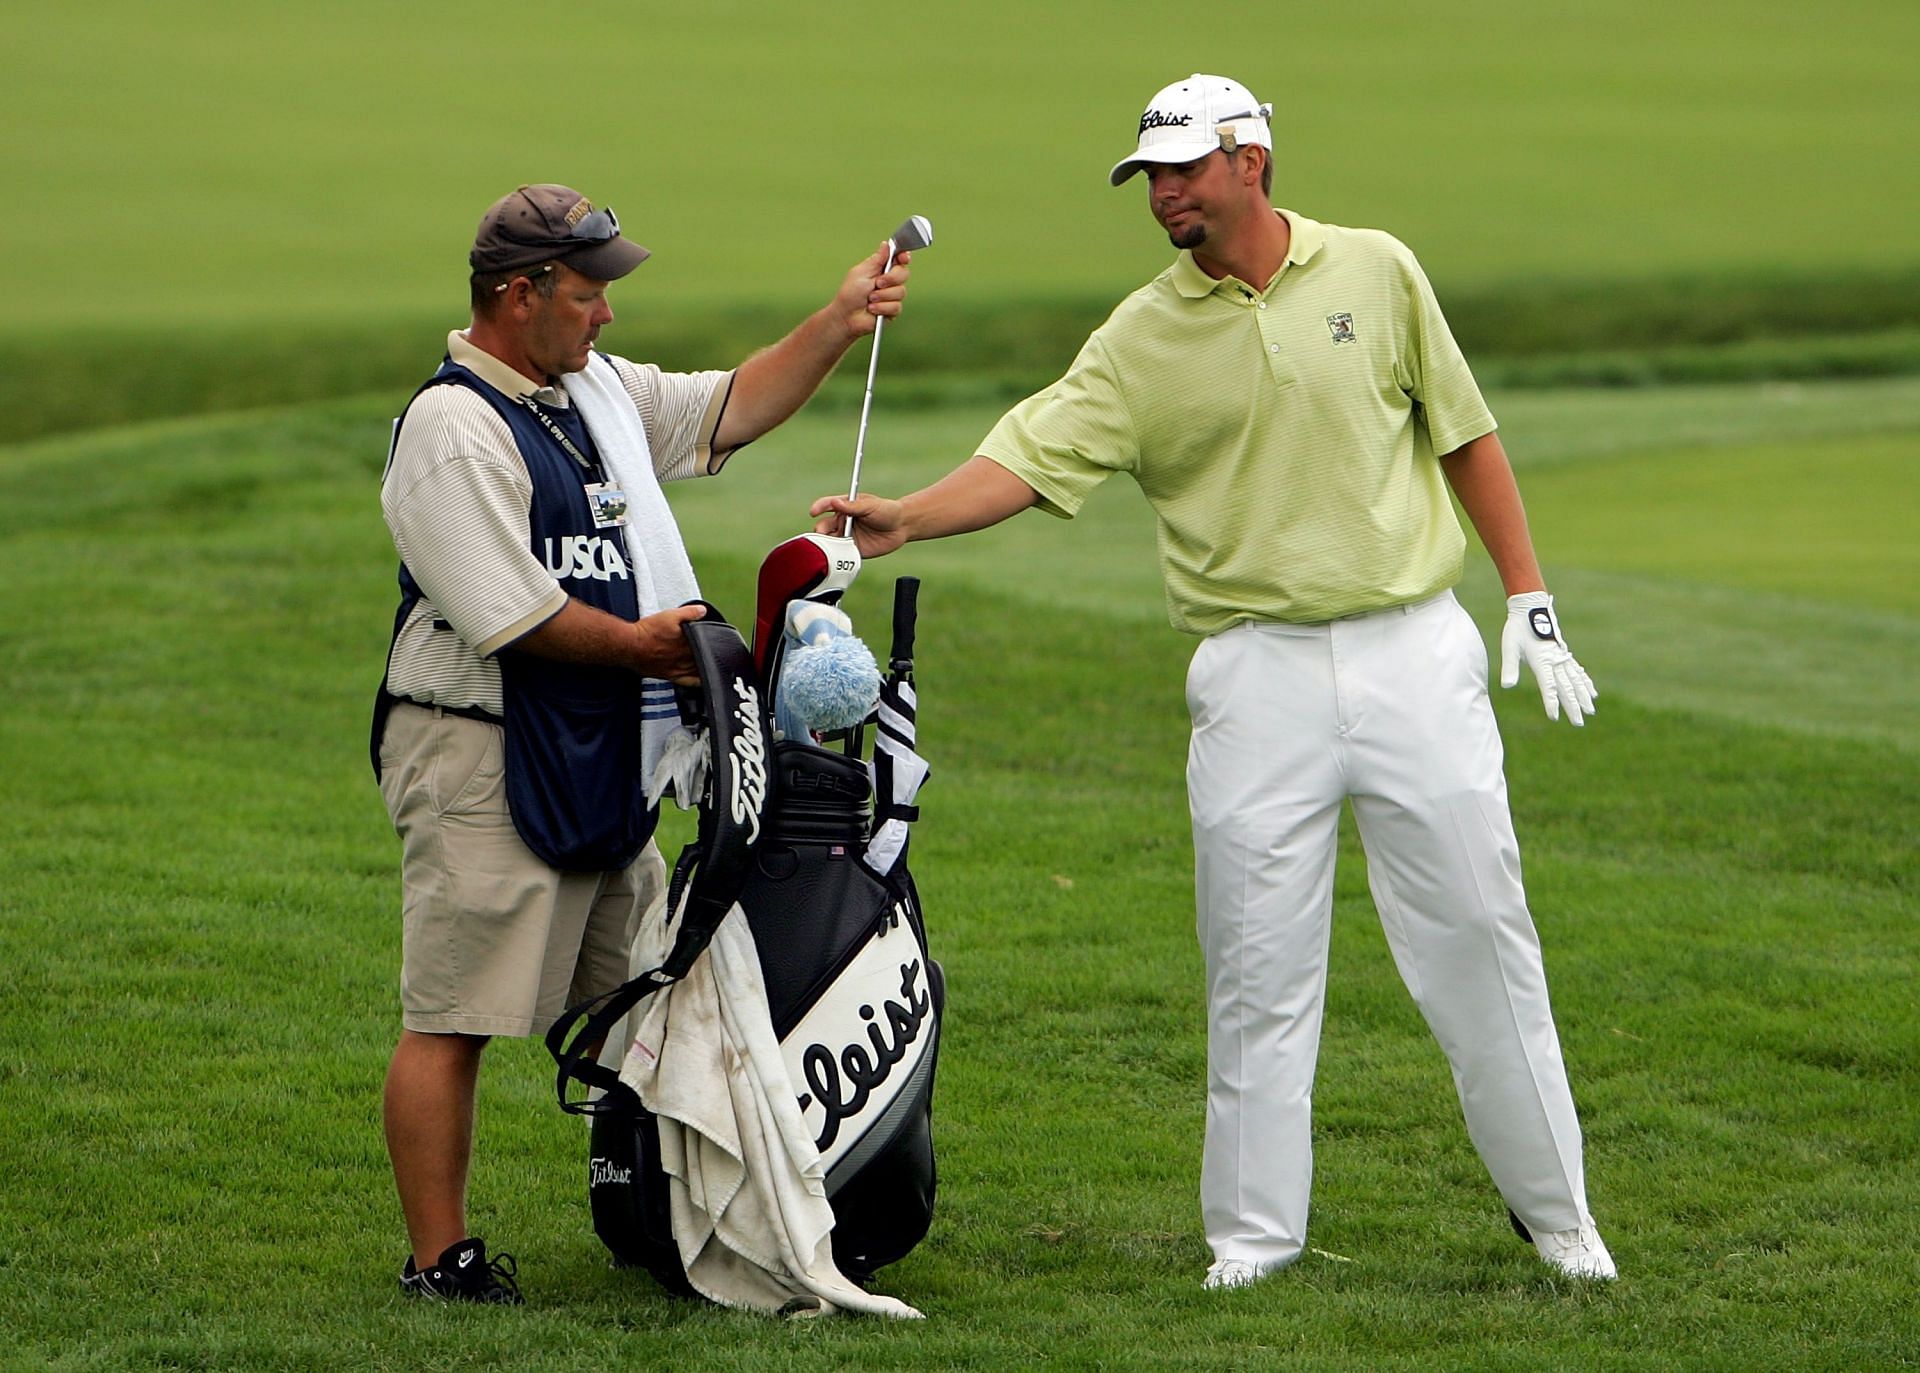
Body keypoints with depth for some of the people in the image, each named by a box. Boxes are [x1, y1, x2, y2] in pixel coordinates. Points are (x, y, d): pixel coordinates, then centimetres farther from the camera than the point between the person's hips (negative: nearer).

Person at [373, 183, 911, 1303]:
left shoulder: (602, 391, 14)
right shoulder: (452, 429, -15)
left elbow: (731, 410, 25)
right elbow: (507, 612, -20)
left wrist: (839, 325, 13)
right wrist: (639, 644, -9)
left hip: (602, 766, 10)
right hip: (481, 759, -10)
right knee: (453, 1021, -7)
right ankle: (440, 1258, -5)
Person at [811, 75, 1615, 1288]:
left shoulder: (1376, 274, 4)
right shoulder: (1143, 338, 2)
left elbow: (1465, 436, 11)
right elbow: (1034, 456, -9)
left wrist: (1530, 602, 7)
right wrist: (905, 519, -26)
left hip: (1415, 652, 0)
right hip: (1260, 674, 0)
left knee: (1480, 928, 3)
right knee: (1258, 961, -1)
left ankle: (1555, 1207, 13)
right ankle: (1255, 1231, 8)